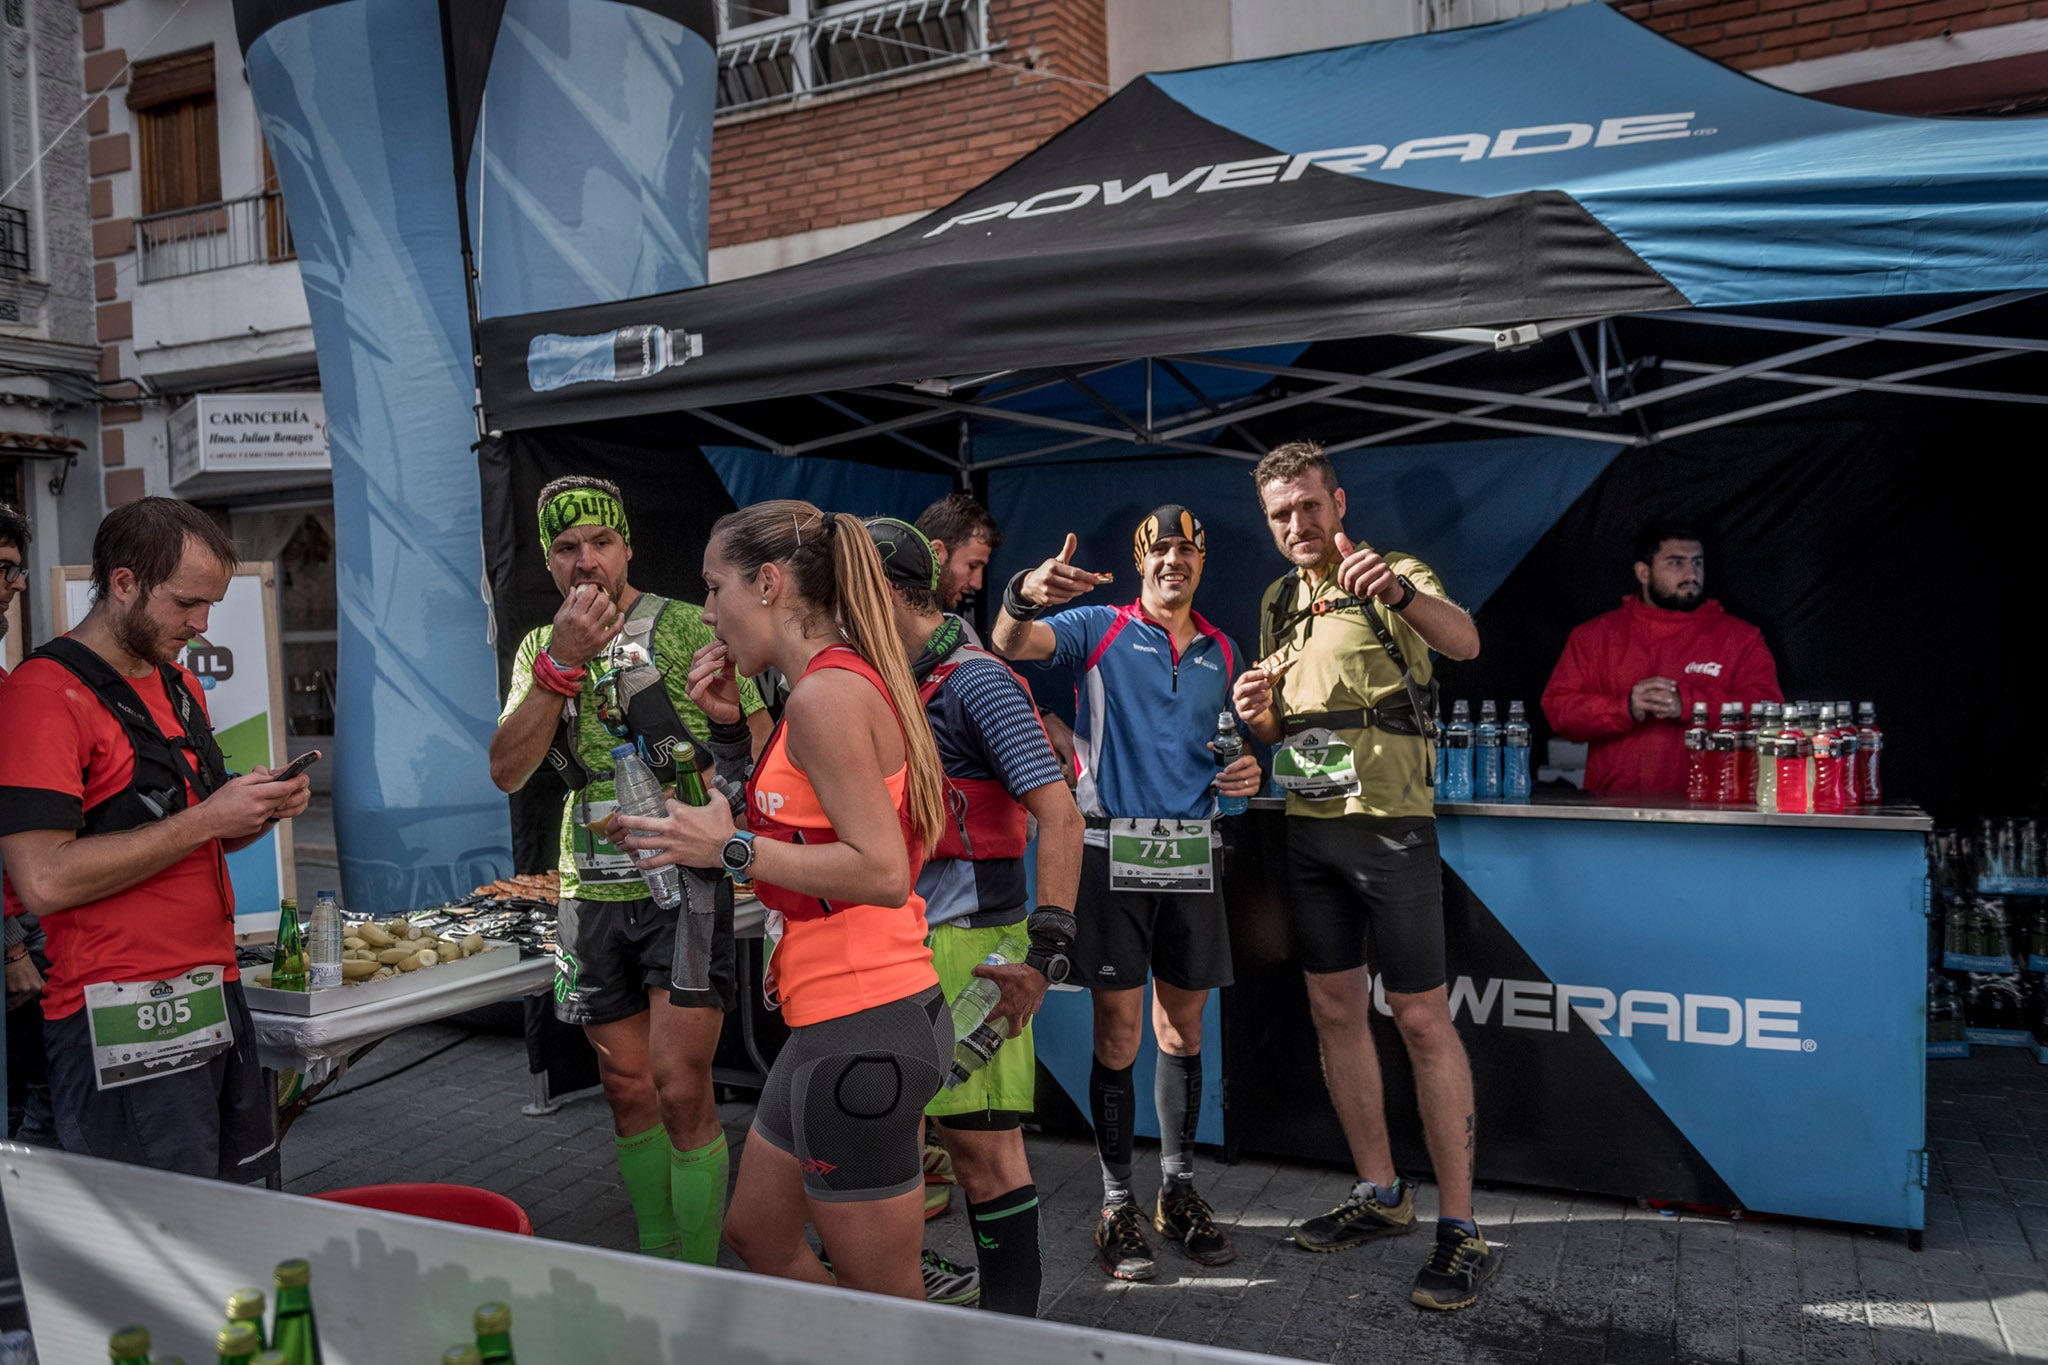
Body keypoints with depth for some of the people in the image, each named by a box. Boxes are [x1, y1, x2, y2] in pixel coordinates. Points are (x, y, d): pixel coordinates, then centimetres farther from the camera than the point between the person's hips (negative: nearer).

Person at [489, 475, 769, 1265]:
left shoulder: (685, 628, -5)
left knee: (680, 1090, -10)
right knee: (627, 1089, 13)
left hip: (685, 887, -5)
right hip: (594, 896, 5)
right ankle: (655, 1265, 28)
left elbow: (761, 745, -4)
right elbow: (507, 771, -5)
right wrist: (562, 662, -14)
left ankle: (698, 1283, 4)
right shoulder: (540, 649, 9)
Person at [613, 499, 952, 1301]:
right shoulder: (841, 683, 13)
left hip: (862, 1028, -10)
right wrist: (733, 726, 10)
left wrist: (730, 849, -19)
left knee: (883, 1298, 6)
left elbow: (882, 872, -24)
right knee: (756, 1234, 24)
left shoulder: (827, 693, -18)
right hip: (835, 1022, 10)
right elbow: (797, 819, 18)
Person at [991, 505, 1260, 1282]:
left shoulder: (1222, 653, 15)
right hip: (1113, 847, -4)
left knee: (1183, 1026, 11)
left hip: (1191, 853, 4)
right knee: (1119, 1032, -2)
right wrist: (1024, 596, -37)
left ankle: (1179, 1190, 24)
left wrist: (1247, 773, 1)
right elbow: (1012, 644, -15)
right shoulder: (1100, 629, 2)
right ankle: (1117, 1205, 10)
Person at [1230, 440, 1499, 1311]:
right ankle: (1379, 1193, 26)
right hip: (1308, 830, 7)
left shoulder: (1394, 580, -7)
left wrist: (1400, 589, -49)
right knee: (1334, 1011, 11)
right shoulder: (1278, 604, 12)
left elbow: (1463, 642, -29)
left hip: (1390, 827, -7)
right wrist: (1260, 714, -3)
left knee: (1421, 1020, -4)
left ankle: (1460, 1228, 6)